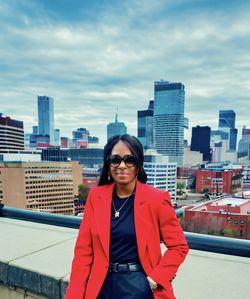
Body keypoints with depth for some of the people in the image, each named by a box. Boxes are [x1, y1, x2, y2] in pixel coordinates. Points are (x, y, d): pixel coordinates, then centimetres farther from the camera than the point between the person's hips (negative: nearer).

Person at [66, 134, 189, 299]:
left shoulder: (157, 199, -13)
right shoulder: (96, 196, -5)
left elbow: (179, 246, -5)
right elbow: (84, 249, -3)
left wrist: (155, 280, -13)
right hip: (103, 285, 3)